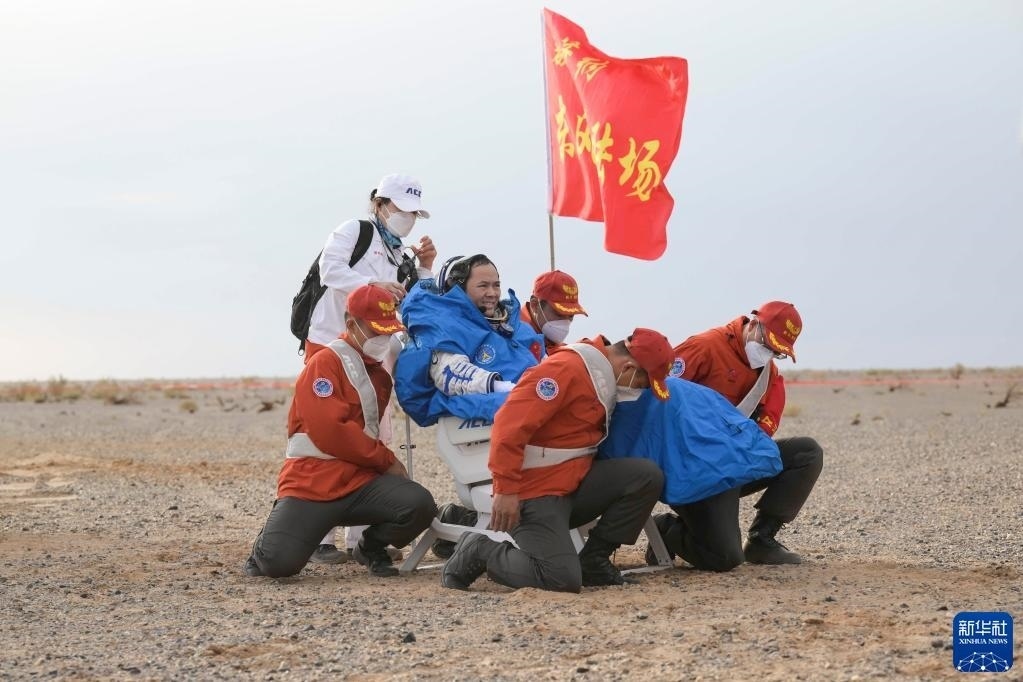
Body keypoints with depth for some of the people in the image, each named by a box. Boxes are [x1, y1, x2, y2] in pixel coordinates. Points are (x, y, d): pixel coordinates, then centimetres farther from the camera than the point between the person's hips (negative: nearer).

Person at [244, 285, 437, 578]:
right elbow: (329, 432, -16)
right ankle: (267, 546, 14)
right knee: (280, 562, -25)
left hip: (361, 482, 6)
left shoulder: (380, 375, 18)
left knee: (420, 505, -21)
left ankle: (371, 548, 10)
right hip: (309, 485, -6)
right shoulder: (325, 363, -7)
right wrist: (386, 460, -9)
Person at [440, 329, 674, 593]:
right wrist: (506, 489, -25)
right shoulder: (566, 369, -19)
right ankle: (480, 551, 3)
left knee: (647, 475, -8)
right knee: (563, 579, -20)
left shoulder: (606, 378, 10)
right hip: (536, 492, -9)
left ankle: (593, 561, 4)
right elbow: (510, 423, -25)